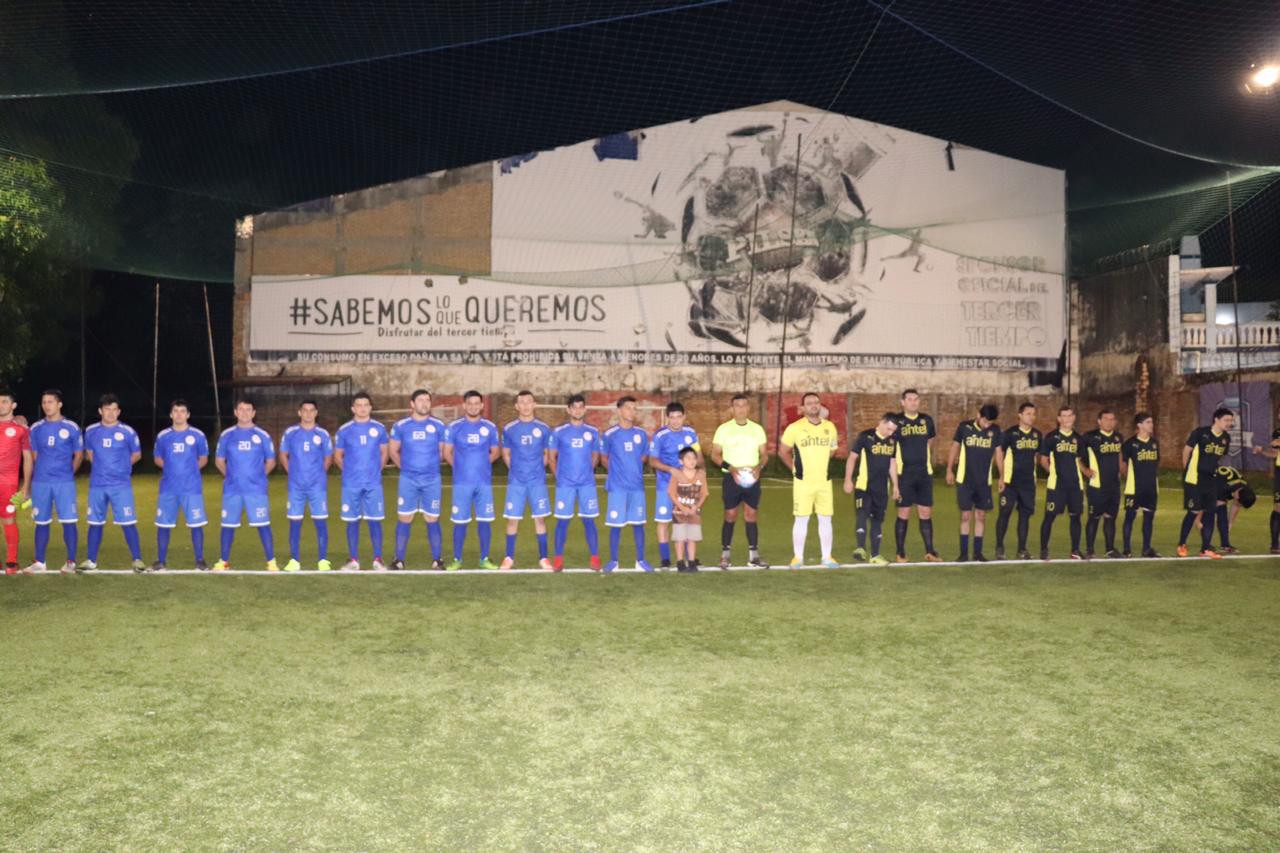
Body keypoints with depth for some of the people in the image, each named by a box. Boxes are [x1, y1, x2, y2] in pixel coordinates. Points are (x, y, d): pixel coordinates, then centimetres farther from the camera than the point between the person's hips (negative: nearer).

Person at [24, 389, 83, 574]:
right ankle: (39, 562, 15)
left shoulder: (71, 427, 0)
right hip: (40, 482, 3)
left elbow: (78, 455, 7)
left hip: (64, 483, -3)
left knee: (68, 521, -4)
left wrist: (68, 473, 5)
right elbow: (34, 456, 14)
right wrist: (40, 474, 8)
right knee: (42, 522, 7)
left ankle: (71, 562, 4)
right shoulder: (36, 428, 8)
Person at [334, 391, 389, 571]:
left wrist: (376, 469, 5)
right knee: (352, 521, 4)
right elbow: (337, 456, 11)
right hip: (351, 484, 0)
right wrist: (349, 470, 3)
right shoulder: (344, 430, 2)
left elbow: (384, 452, 14)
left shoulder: (379, 428, 4)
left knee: (374, 520, 0)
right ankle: (353, 560, 12)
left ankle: (378, 560, 6)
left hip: (373, 483, 0)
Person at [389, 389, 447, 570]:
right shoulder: (400, 426, 2)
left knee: (432, 520, 3)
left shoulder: (438, 426, 2)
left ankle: (437, 560, 10)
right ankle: (399, 560, 10)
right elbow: (393, 450, 12)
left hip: (431, 480, 0)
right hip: (408, 480, 0)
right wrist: (405, 466, 11)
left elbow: (443, 451, 11)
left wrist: (430, 465, 10)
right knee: (404, 519, 2)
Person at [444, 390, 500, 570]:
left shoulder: (490, 427, 5)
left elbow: (496, 452, 13)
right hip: (462, 482, -1)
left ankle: (484, 559, 14)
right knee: (460, 521, 1)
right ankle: (457, 559, 12)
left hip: (484, 482, 2)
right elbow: (447, 453, 6)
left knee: (485, 520, 3)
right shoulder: (454, 427, 0)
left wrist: (481, 464, 6)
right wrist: (461, 467, 6)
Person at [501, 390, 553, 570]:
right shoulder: (509, 429, 1)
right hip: (516, 481, 0)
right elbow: (506, 454, 12)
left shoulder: (543, 429, 1)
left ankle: (543, 558, 10)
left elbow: (547, 454, 10)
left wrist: (536, 470, 6)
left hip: (537, 481, 0)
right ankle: (509, 558, 13)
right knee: (512, 519, 1)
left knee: (540, 518, 1)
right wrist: (517, 470, 7)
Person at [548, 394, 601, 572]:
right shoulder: (558, 431, 1)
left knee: (589, 520, 2)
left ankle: (595, 559, 6)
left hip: (587, 483, 1)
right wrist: (560, 474, 4)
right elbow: (551, 457, 8)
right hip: (565, 483, -1)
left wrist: (586, 471, 10)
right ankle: (558, 559, 8)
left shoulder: (592, 431, 6)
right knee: (562, 520, 1)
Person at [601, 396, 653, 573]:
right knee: (616, 524, 1)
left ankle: (641, 560, 15)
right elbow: (604, 458, 7)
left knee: (638, 523, 7)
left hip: (637, 486, 3)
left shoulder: (641, 434, 5)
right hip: (617, 487, -3)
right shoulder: (609, 434, -4)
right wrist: (616, 471, 9)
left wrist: (633, 468, 10)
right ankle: (613, 561, 12)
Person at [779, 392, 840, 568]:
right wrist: (796, 468, 3)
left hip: (824, 482, 3)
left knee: (825, 520, 6)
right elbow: (783, 451, 3)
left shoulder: (830, 427, 5)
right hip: (803, 482, -3)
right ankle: (798, 557, 10)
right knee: (801, 520, 1)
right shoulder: (794, 428, -6)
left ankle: (827, 557, 14)